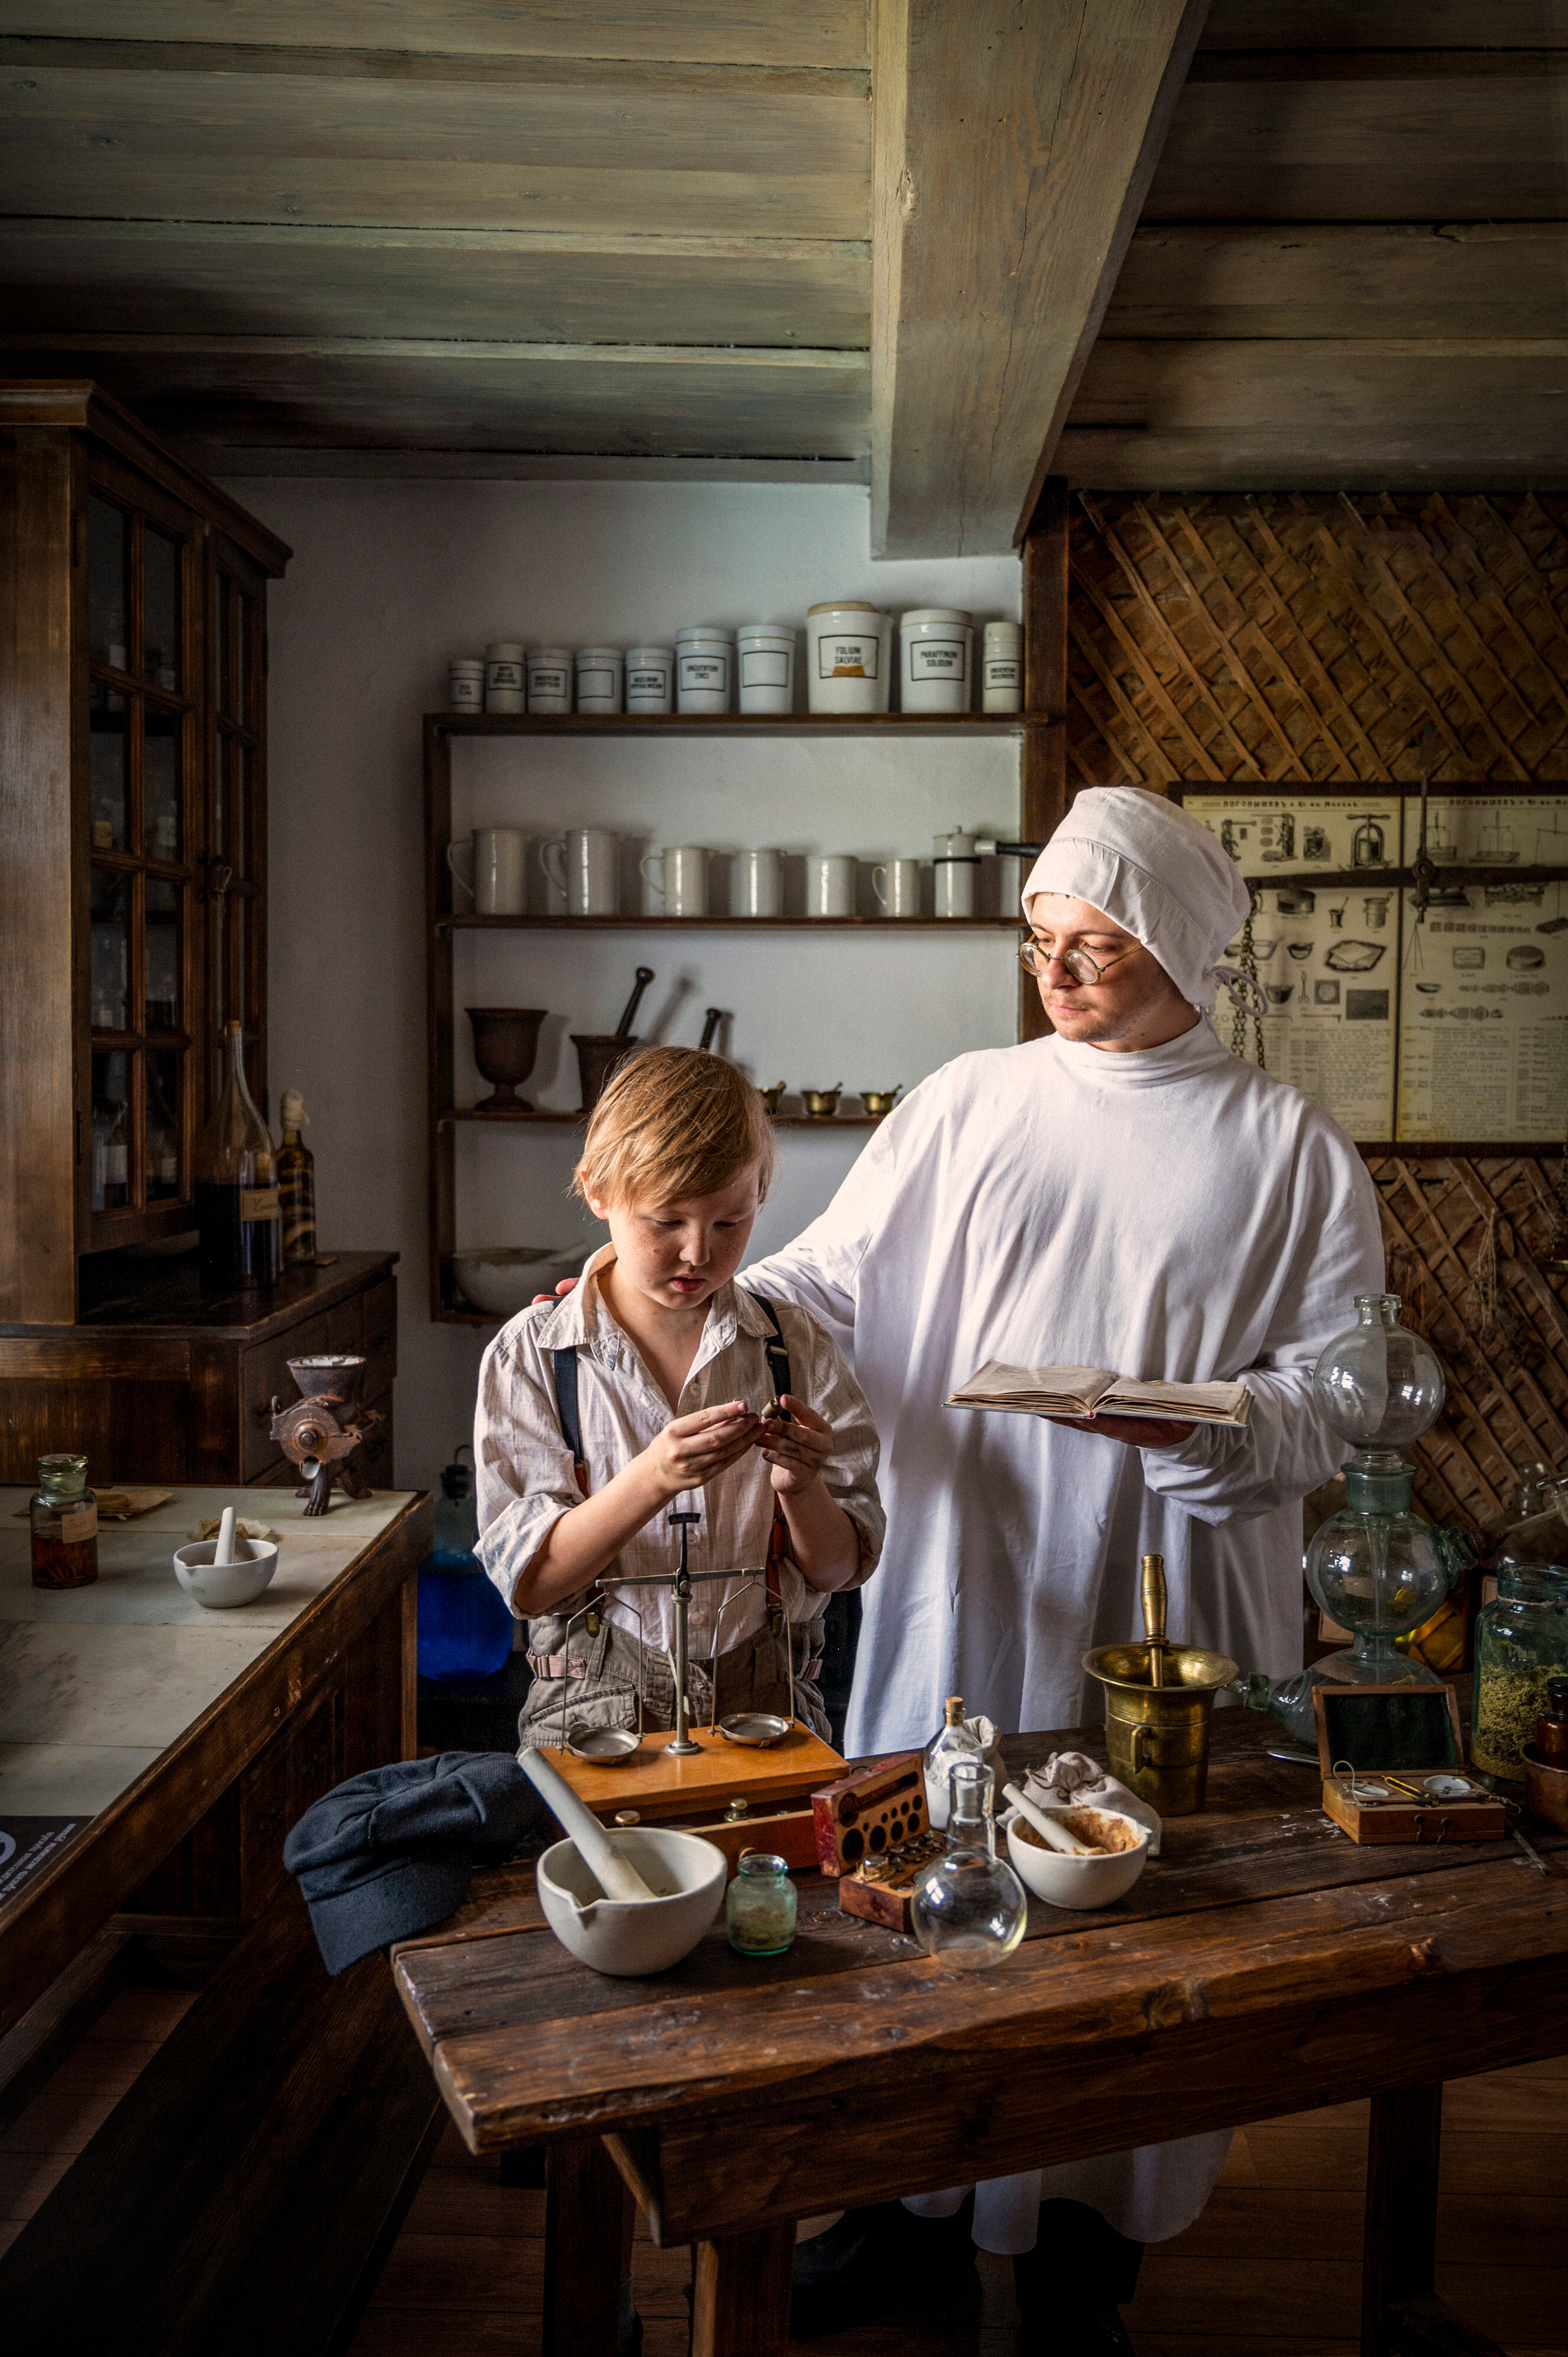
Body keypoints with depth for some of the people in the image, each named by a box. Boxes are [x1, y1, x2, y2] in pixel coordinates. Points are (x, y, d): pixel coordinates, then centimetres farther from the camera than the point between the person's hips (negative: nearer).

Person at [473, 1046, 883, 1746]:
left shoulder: (794, 1344, 4)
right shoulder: (531, 1354, -1)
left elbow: (840, 1569, 6)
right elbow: (526, 1580, -7)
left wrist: (801, 1487, -14)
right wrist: (652, 1480, -21)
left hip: (767, 1705, 2)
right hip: (596, 1709, -1)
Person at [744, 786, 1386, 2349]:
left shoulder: (1290, 1150, -1)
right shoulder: (967, 1106, 4)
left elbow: (1339, 1395, -5)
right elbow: (833, 1279, 4)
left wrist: (1205, 1427, -23)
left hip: (1167, 1604, -1)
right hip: (966, 1590, 2)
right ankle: (910, 2197, 37)